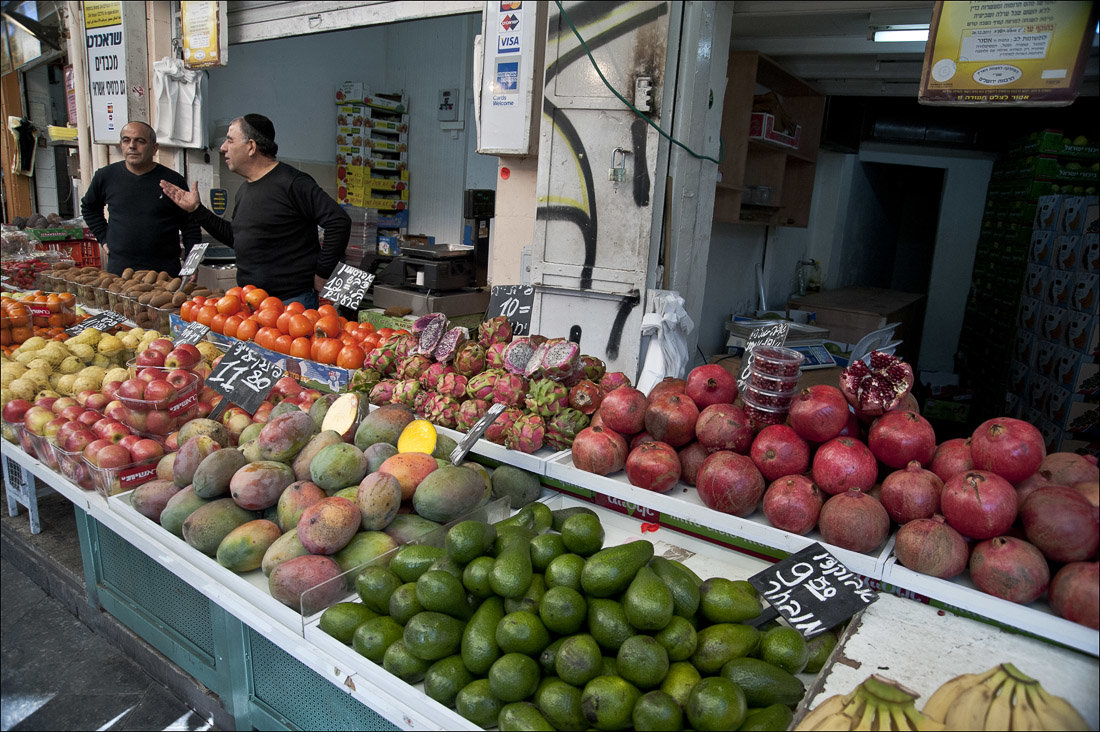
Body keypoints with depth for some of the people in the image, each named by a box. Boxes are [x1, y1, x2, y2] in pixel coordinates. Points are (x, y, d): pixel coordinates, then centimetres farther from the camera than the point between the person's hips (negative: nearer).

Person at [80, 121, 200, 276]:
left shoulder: (173, 180, 0)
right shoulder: (105, 176, 7)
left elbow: (190, 227, 3)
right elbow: (88, 208, 27)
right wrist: (103, 239, 15)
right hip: (118, 269, 2)